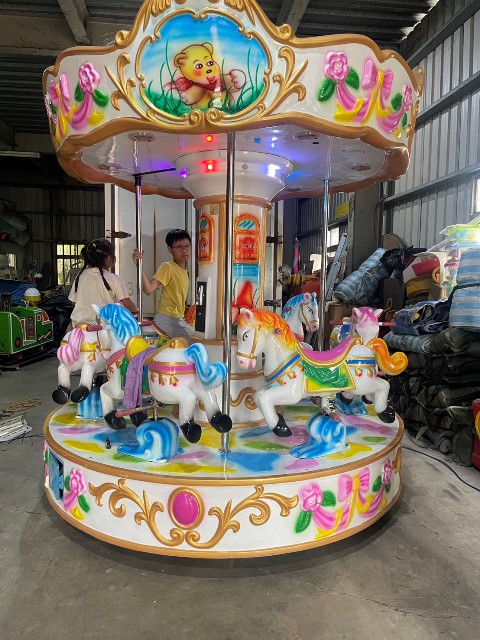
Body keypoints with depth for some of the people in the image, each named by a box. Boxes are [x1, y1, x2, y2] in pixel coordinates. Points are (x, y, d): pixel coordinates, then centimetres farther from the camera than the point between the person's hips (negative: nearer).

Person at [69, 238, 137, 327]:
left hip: (79, 323, 5)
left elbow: (74, 300, 13)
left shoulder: (80, 276, 5)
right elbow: (128, 304, -5)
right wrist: (136, 310, 17)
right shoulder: (114, 279, -8)